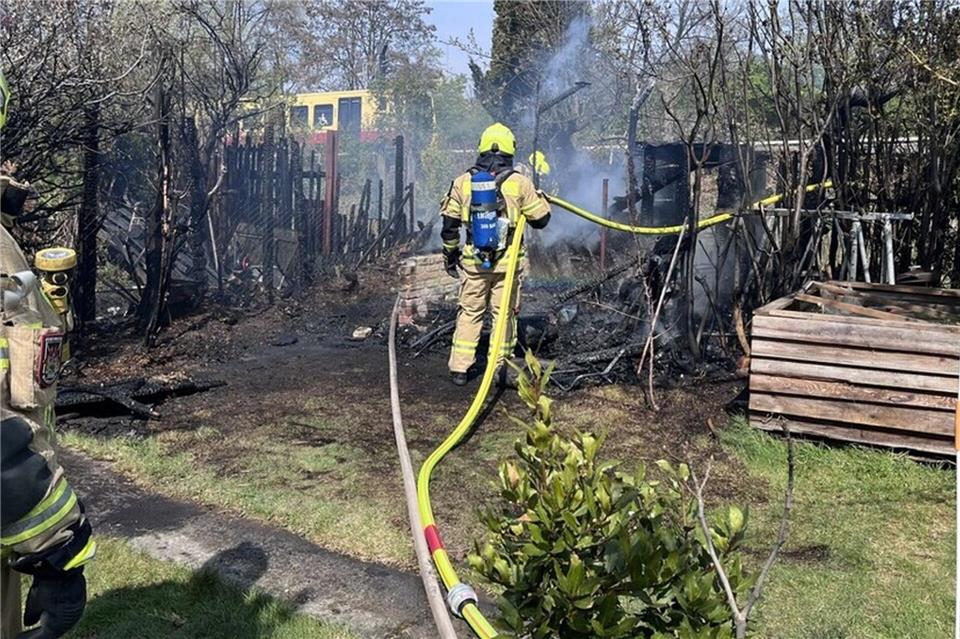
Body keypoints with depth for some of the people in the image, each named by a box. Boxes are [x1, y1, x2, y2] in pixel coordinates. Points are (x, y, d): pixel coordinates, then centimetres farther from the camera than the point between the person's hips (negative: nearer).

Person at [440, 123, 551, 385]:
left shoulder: (463, 182, 1)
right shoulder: (519, 183, -6)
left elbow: (449, 225, 5)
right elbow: (541, 219, 1)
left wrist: (450, 255, 17)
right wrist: (539, 197, 21)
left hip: (473, 261, 2)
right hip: (508, 262, -2)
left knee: (469, 312, 13)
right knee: (504, 314, 10)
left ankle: (459, 368, 12)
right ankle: (498, 369, 14)